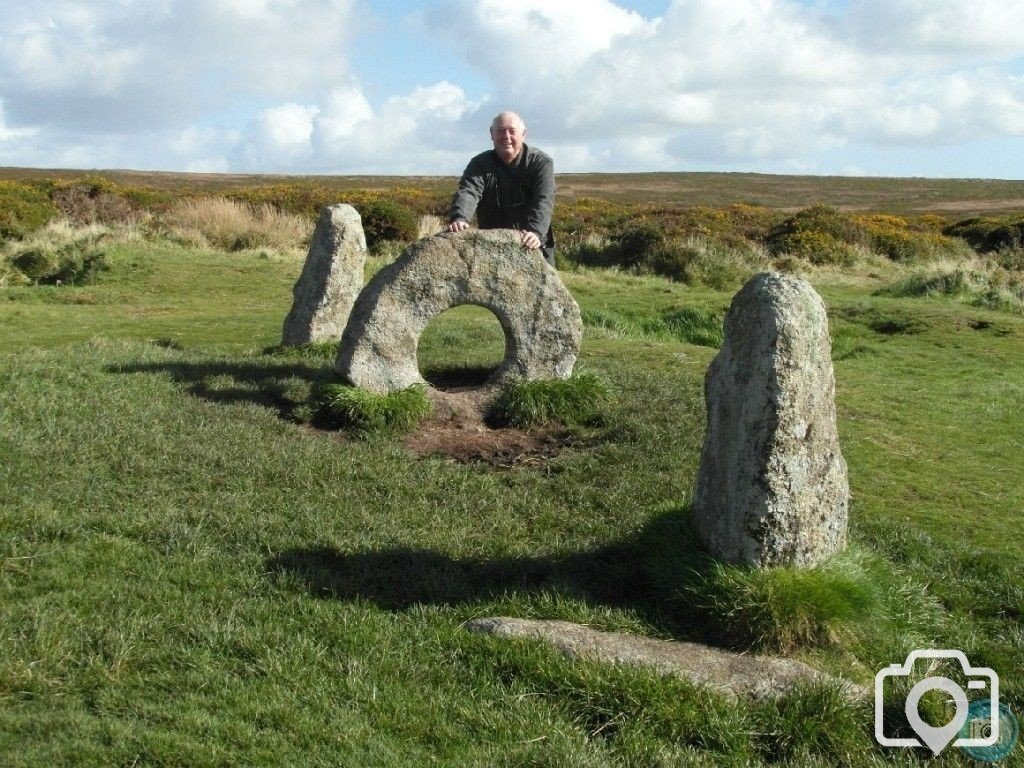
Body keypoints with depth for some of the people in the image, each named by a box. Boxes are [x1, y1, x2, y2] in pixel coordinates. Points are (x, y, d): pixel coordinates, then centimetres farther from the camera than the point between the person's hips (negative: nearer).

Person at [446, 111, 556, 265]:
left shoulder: (541, 162, -7)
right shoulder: (480, 164, -2)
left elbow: (543, 201, -20)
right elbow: (467, 192, -20)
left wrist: (535, 231, -40)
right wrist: (459, 218, -43)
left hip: (533, 247, -1)